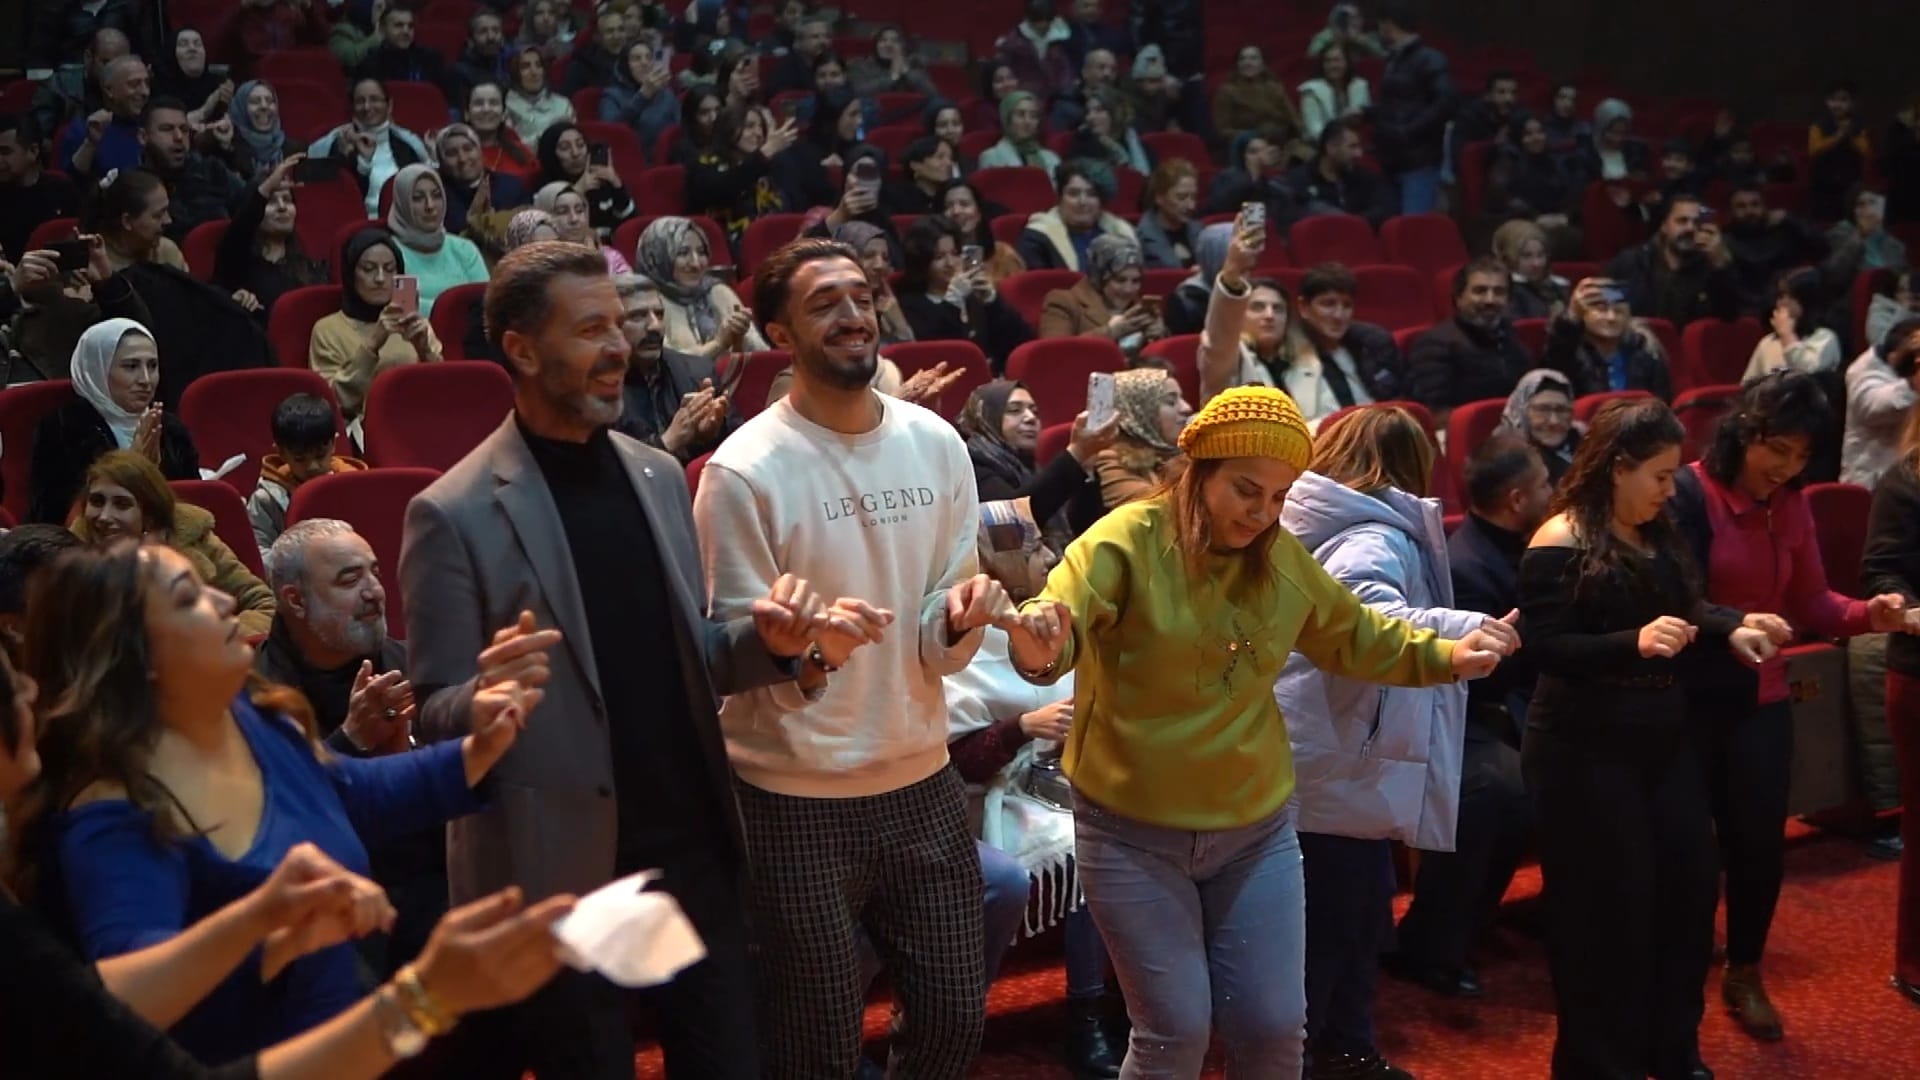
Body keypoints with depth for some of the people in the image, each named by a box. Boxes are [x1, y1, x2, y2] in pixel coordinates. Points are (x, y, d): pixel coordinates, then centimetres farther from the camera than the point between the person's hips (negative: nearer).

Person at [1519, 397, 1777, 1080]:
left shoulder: (1656, 534, 9)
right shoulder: (1561, 544, -16)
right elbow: (1546, 648, -21)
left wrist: (1727, 630, 1)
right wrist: (1634, 642, -32)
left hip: (1664, 742, 9)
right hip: (1586, 752, -9)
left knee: (1688, 885, 13)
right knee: (1606, 907, -1)